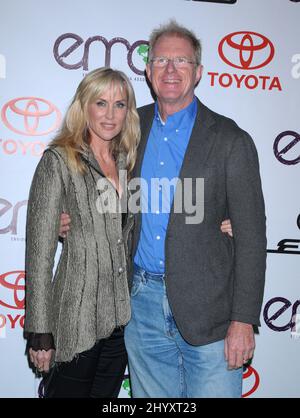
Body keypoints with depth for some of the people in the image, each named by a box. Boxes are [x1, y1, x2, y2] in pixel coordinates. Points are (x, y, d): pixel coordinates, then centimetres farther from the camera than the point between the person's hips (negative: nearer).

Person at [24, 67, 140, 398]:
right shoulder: (59, 162, -9)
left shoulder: (128, 162, 9)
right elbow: (39, 251, -11)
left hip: (122, 315, 6)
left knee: (106, 394, 17)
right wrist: (40, 332, -13)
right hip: (78, 317, -5)